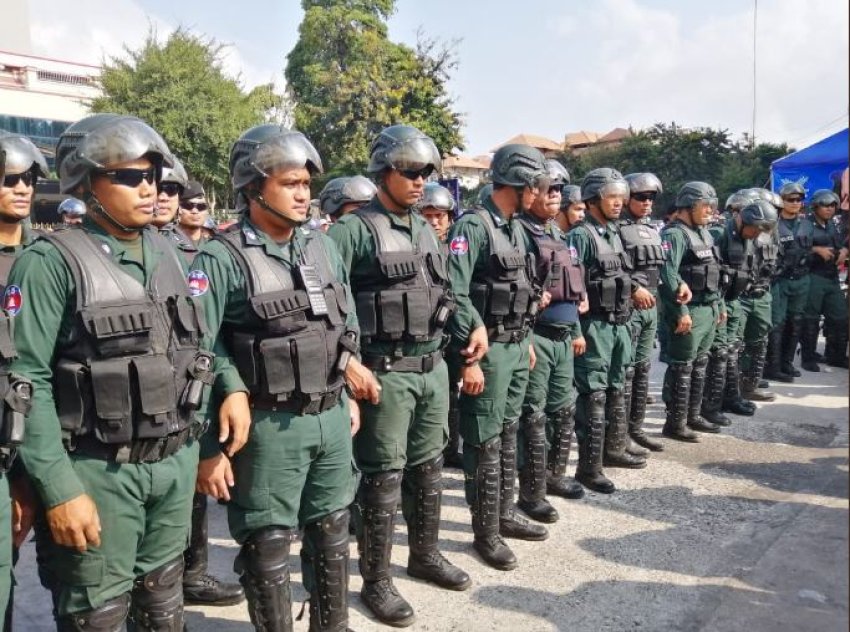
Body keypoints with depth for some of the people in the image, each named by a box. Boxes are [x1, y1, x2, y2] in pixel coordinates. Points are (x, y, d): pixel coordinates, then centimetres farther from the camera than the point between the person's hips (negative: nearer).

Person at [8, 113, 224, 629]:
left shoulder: (169, 254, 7)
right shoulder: (52, 262, -12)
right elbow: (25, 380, -15)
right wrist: (59, 489, -18)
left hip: (176, 463, 6)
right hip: (98, 471, -5)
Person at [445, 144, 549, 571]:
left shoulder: (514, 227, 12)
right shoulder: (472, 226, -16)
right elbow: (456, 296, -21)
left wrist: (527, 341, 19)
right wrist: (468, 359, -22)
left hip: (517, 348, 9)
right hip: (487, 349, -9)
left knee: (508, 435, 17)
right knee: (485, 442, 2)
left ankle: (505, 514, 31)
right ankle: (486, 532, 14)